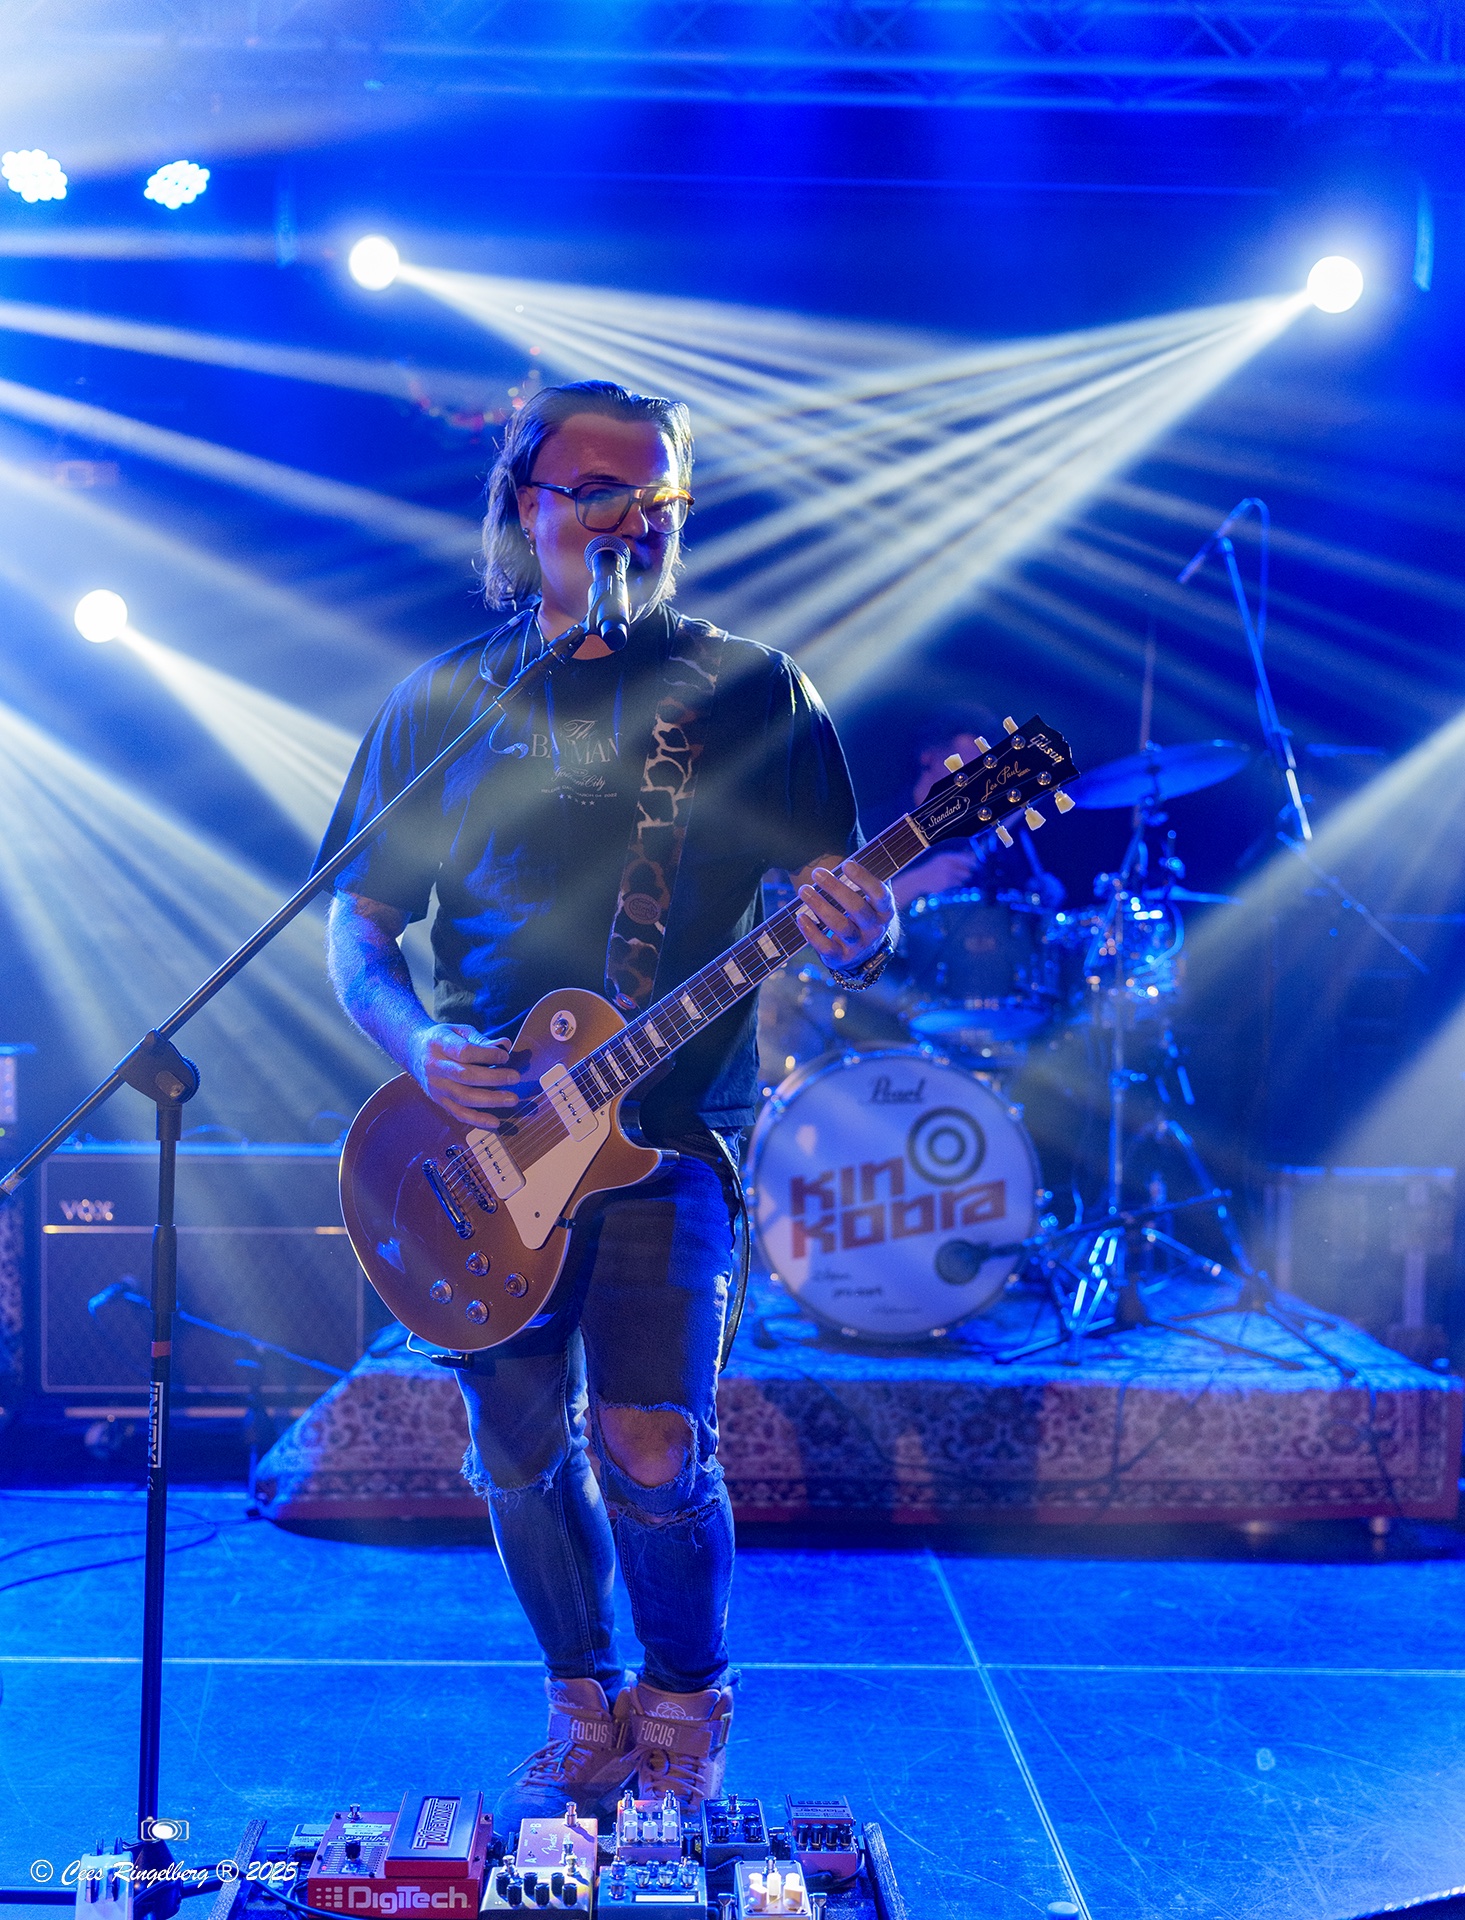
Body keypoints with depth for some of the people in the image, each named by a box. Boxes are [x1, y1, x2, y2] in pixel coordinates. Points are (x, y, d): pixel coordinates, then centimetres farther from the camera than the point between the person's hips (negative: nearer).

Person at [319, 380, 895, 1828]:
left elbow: (840, 904, 1)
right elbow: (356, 925, 9)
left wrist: (855, 934, -24)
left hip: (667, 1131, -2)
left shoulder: (747, 689, 3)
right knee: (521, 1452, 8)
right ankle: (586, 1720, 33)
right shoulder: (445, 701, 9)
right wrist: (418, 1047, -10)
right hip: (479, 1135, 3)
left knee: (651, 1454, -11)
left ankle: (682, 1712, 19)